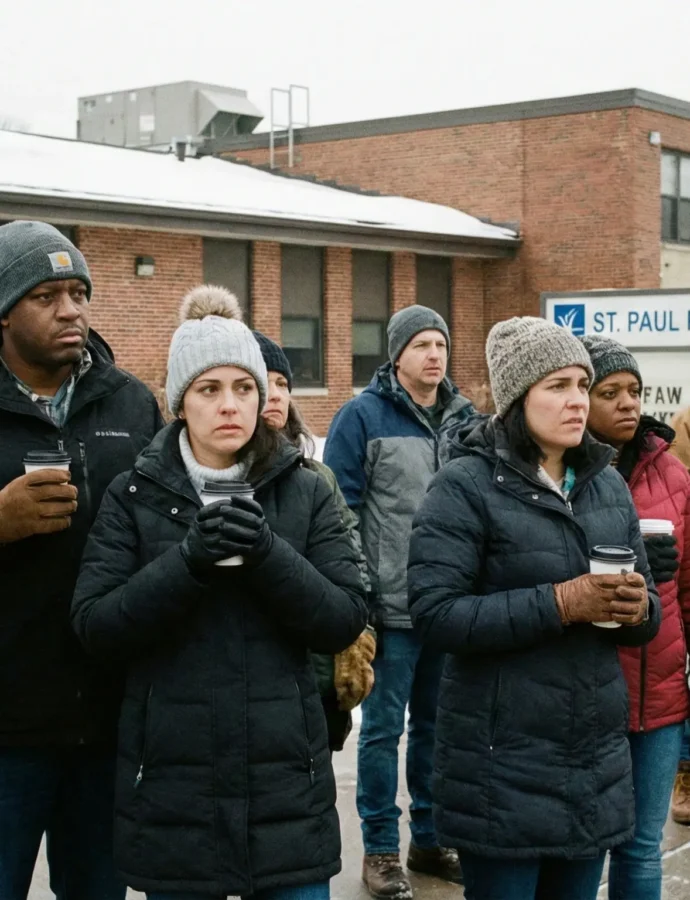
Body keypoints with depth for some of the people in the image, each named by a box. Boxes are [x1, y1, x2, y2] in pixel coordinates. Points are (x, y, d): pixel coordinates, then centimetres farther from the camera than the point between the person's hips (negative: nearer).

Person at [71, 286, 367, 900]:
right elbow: (95, 626, -7)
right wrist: (188, 561, -21)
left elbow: (346, 623, -3)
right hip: (171, 784, 0)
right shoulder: (133, 497, 1)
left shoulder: (306, 493, 4)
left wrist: (269, 554, -19)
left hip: (286, 780, 1)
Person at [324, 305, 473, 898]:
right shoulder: (363, 416, -7)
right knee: (383, 728, 4)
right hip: (391, 608, -5)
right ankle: (380, 849, 16)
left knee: (436, 725, 15)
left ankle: (431, 838, 28)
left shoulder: (465, 419, 9)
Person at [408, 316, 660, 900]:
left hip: (598, 763, 6)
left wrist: (637, 609, -9)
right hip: (503, 769, -5)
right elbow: (435, 614, -18)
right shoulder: (466, 485, -8)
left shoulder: (609, 484, 10)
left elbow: (647, 609, 15)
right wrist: (561, 603, -23)